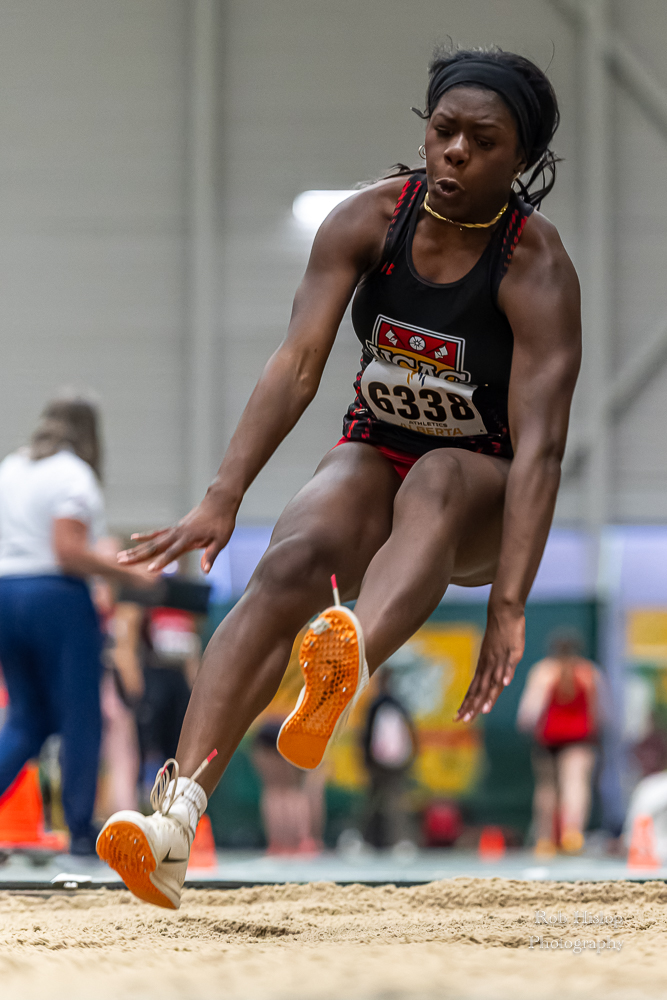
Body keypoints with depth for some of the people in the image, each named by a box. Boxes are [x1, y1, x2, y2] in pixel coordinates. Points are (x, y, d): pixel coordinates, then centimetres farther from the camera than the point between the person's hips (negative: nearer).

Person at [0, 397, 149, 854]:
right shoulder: (73, 475, -7)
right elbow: (69, 551, -17)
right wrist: (128, 573, -13)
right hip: (56, 594, -7)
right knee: (79, 717, 2)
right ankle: (81, 830, 4)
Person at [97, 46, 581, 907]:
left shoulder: (537, 271, -18)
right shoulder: (368, 220, -8)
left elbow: (538, 445, -28)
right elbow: (296, 365, -17)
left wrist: (509, 606, -39)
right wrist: (221, 501, -30)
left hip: (484, 490, -2)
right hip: (372, 455, 2)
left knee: (434, 484, -38)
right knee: (292, 564, -30)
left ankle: (347, 670, -70)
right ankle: (176, 815, -49)